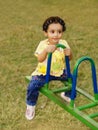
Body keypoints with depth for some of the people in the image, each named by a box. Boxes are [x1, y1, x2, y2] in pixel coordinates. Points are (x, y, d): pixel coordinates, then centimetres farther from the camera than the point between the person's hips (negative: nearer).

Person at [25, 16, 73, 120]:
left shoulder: (63, 43, -8)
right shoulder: (43, 44, -16)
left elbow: (69, 59, -4)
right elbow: (39, 59, -25)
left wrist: (69, 53, -29)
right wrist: (46, 51, -44)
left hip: (59, 71, 3)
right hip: (43, 72, -3)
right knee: (33, 85, -21)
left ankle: (67, 95, 31)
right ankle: (30, 105, 7)